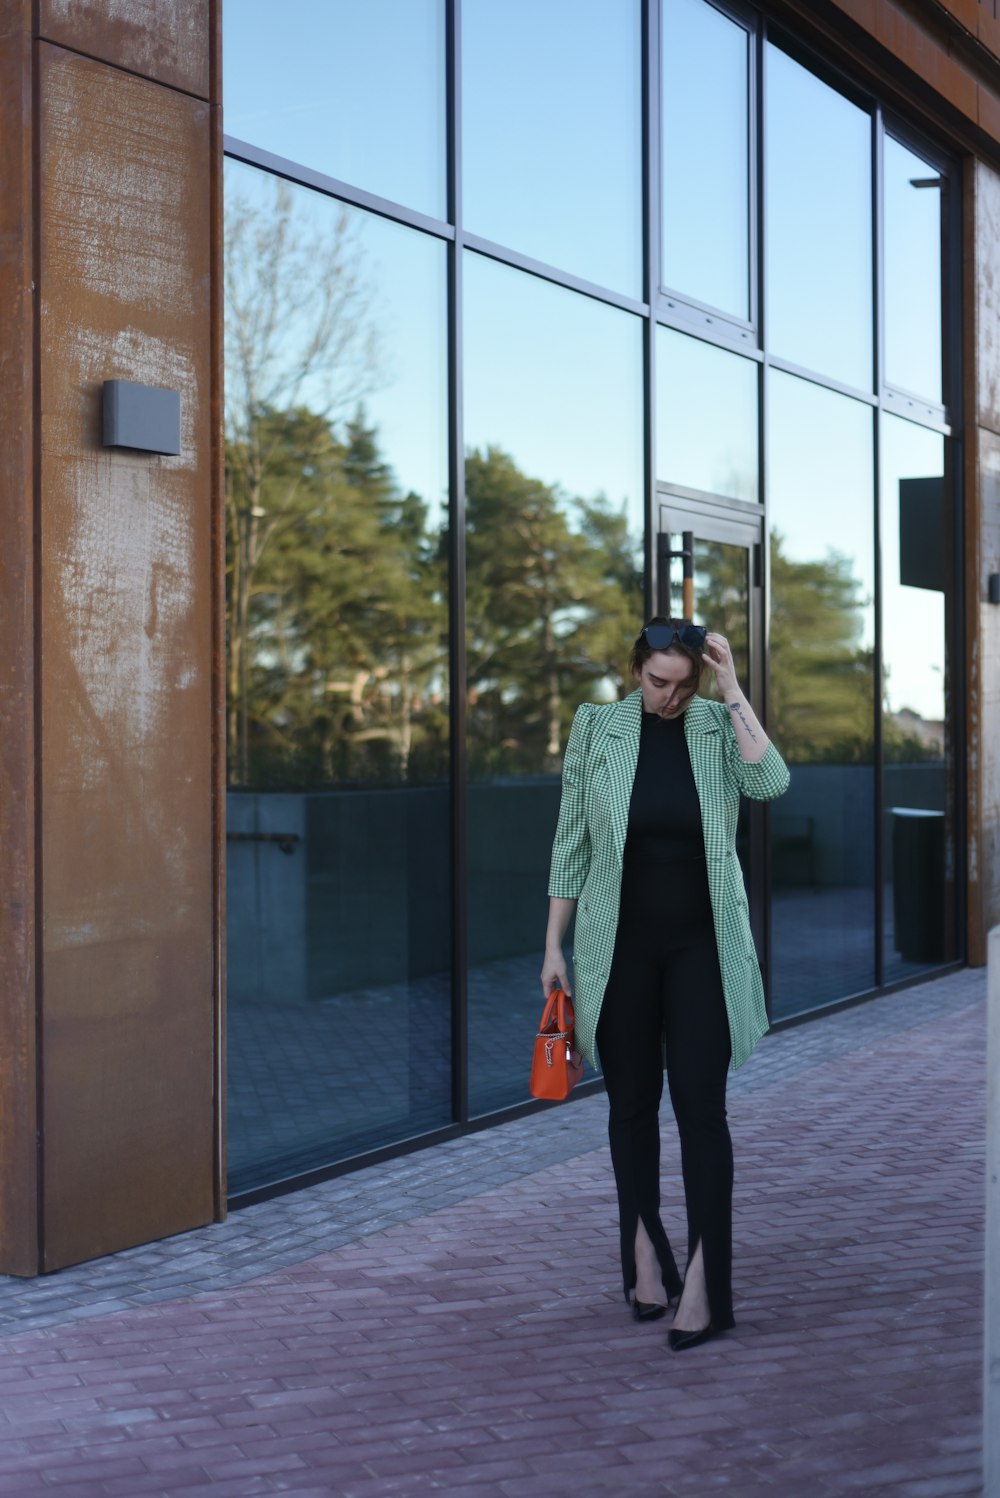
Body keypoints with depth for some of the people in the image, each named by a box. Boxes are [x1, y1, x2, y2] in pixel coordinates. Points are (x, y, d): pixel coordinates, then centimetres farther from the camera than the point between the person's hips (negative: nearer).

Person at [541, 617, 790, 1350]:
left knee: (701, 1107, -5)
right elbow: (572, 843, 2)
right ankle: (646, 1257, 26)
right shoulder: (596, 727, -2)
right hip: (621, 943, 1)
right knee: (632, 1103, 10)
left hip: (701, 944, -1)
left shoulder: (720, 726, -3)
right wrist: (555, 946, 2)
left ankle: (705, 1284, -2)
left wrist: (733, 691, -21)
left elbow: (771, 782, -23)